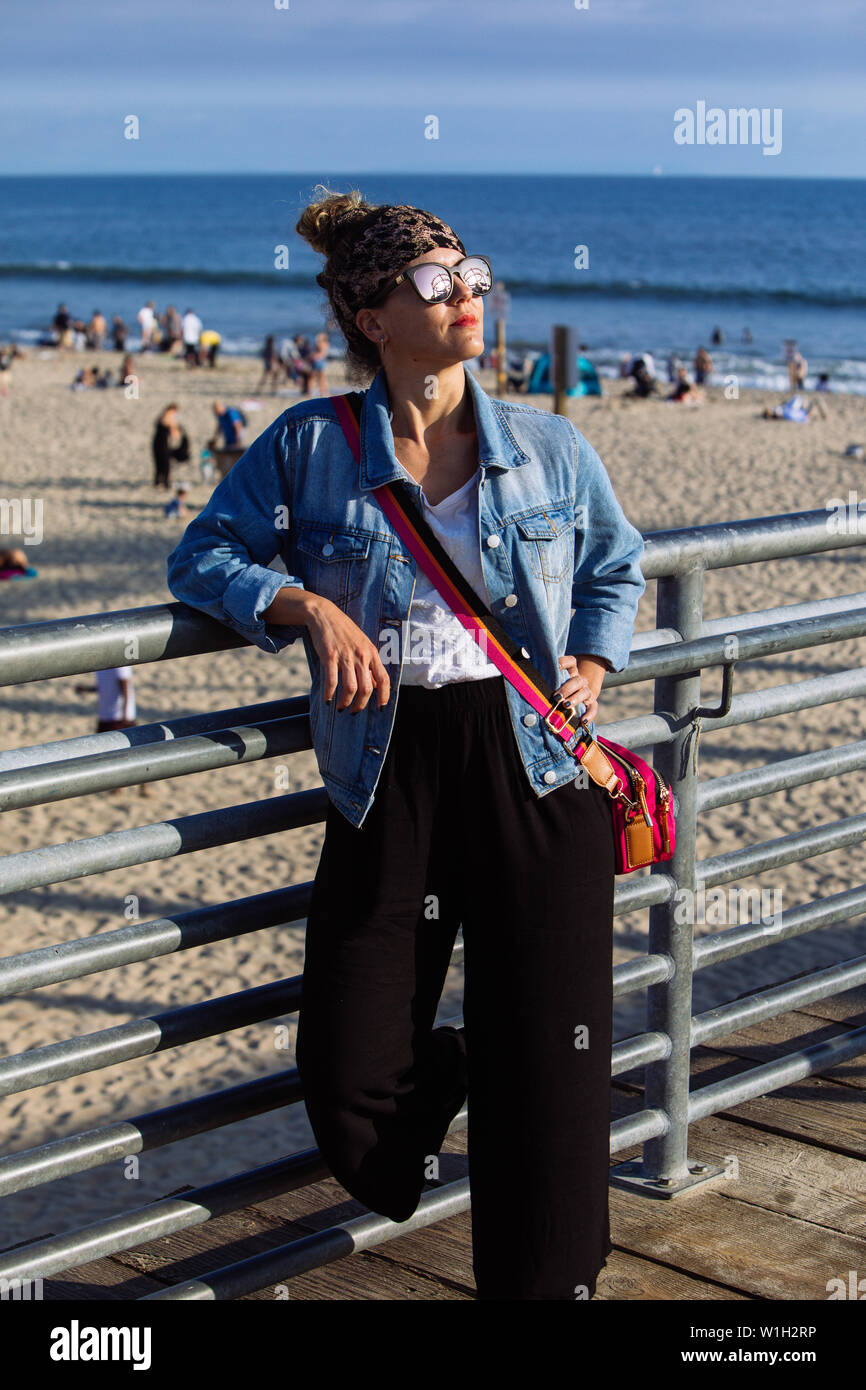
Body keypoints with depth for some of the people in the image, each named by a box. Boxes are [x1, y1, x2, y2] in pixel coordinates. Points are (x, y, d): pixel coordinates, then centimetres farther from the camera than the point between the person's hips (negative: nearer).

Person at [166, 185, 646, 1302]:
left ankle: (547, 1280, 24)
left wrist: (594, 662, 8)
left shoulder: (550, 448, 8)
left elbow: (616, 567, 24)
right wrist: (306, 604, -11)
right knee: (350, 1082, -1)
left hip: (534, 760, 1)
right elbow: (203, 554, 5)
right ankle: (447, 1070, 35)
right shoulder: (312, 445, 2)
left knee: (546, 1065, 3)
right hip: (389, 770, 0)